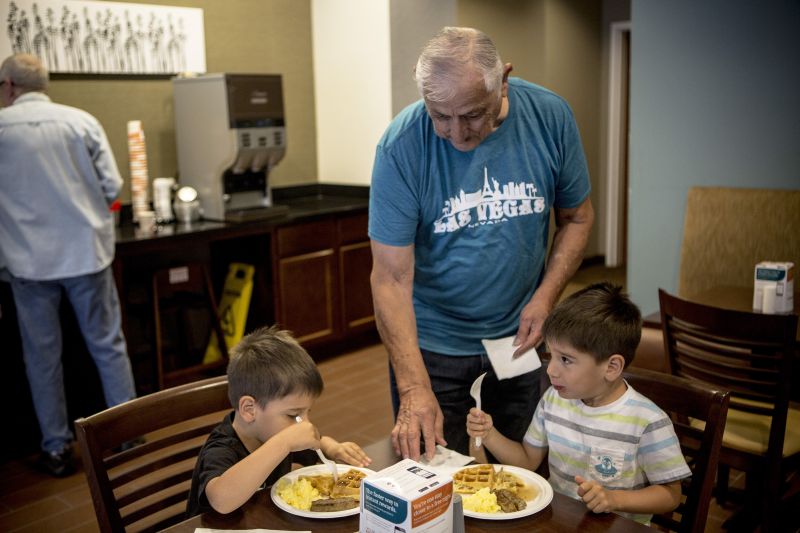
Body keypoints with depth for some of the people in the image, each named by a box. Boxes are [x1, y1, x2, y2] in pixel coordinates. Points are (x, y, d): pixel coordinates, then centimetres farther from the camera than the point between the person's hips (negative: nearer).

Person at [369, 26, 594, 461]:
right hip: (431, 345, -2)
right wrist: (414, 388, -28)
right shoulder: (402, 147, -21)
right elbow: (391, 279, -21)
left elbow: (576, 217, 2)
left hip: (519, 337, 3)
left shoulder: (549, 117, -12)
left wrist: (545, 297, -13)